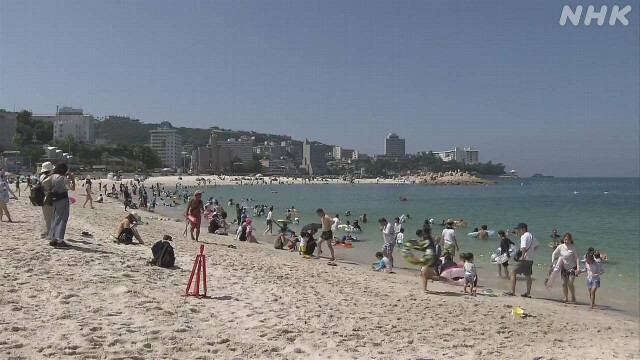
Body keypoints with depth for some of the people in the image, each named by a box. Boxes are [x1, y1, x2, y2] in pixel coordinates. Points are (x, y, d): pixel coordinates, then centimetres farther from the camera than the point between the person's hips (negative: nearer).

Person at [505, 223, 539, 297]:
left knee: (513, 273, -6)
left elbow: (524, 247, -30)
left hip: (524, 259, -10)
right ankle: (528, 293, 23)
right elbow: (537, 245, 27)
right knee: (528, 276, 17)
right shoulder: (531, 235, 14)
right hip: (530, 259, 10)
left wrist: (522, 256, -20)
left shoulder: (524, 236, -15)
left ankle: (512, 292, -10)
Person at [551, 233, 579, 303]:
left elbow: (577, 257, -12)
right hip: (563, 267, 4)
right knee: (564, 283, 4)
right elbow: (554, 254, 9)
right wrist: (553, 262, 1)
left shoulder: (573, 247, -12)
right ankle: (565, 297, 16)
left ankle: (573, 297, 10)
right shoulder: (560, 247, -2)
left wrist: (578, 267, -19)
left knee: (570, 283, -11)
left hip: (572, 267, -4)